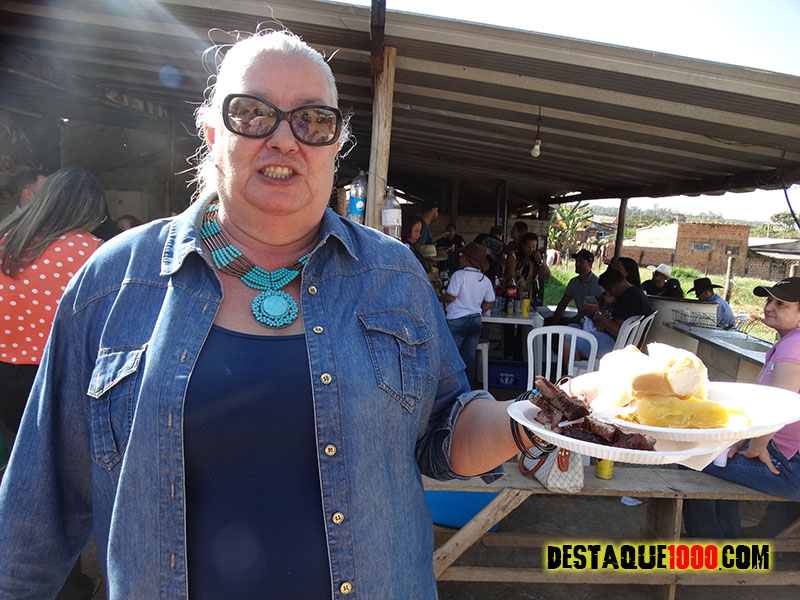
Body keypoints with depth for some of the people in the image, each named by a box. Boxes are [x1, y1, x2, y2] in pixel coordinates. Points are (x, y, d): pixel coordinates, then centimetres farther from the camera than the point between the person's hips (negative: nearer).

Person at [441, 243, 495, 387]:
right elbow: (490, 302, 11)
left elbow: (449, 297, -15)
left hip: (457, 321, -6)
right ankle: (470, 385, 17)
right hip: (476, 321, 6)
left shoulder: (459, 275, -14)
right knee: (470, 356, 13)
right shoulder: (485, 280, 5)